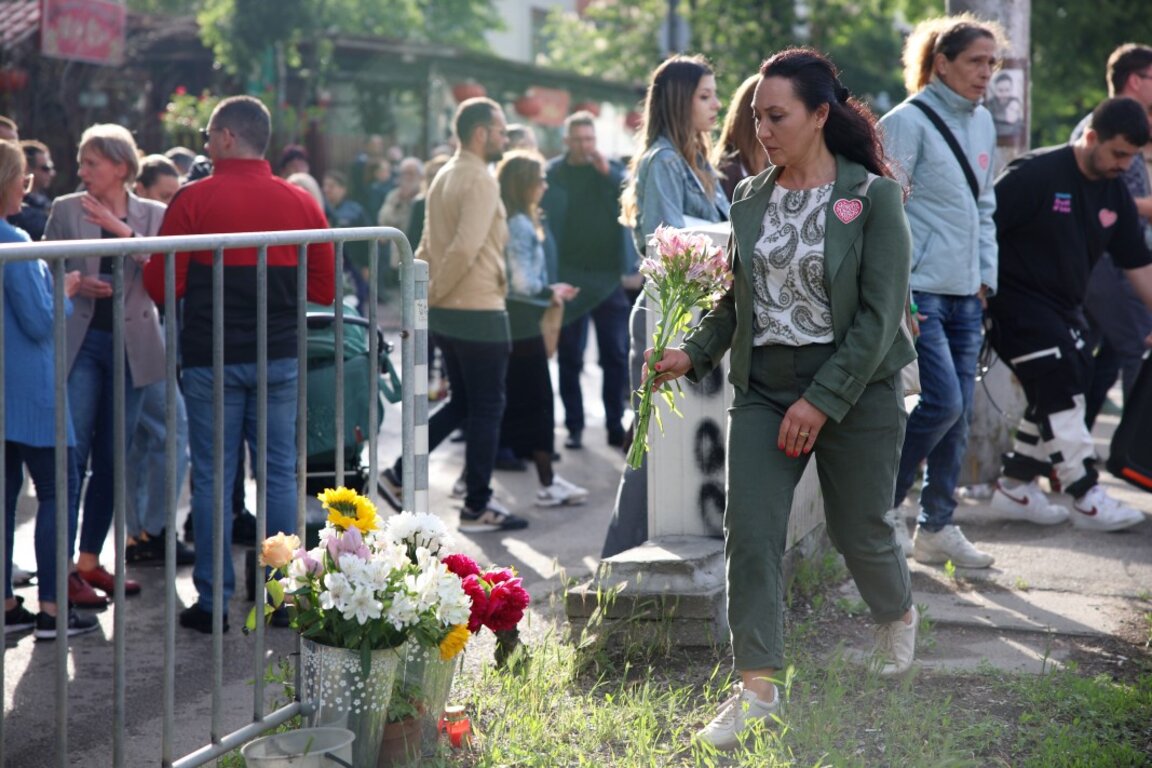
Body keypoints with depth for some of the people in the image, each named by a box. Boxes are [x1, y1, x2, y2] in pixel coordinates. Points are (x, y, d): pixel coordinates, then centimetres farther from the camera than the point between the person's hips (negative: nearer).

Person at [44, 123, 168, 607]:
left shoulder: (153, 215, 5)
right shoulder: (66, 210, 4)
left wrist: (124, 231, -21)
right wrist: (76, 285, -12)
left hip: (130, 348, 2)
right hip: (79, 343, -2)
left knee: (111, 459, 8)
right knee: (72, 455, -8)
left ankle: (90, 560, 19)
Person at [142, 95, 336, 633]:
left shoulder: (193, 200, -8)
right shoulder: (299, 202, 1)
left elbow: (161, 286, -8)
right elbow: (324, 288, 5)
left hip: (211, 359, -3)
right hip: (279, 357, 3)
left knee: (212, 479, 3)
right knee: (280, 475, 8)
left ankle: (213, 601, 5)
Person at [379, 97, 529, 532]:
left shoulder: (445, 177, 13)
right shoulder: (480, 181, -16)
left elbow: (429, 246, 15)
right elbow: (466, 248, -25)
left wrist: (423, 296, 13)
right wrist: (433, 293, -14)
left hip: (446, 314, 9)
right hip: (480, 313, -9)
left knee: (461, 404, 18)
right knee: (486, 409, 1)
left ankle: (399, 475, 15)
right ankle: (477, 509, 7)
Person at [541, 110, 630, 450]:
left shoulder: (612, 168, 4)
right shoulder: (552, 173, 0)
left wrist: (607, 173, -19)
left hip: (609, 276, 1)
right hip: (568, 278, -1)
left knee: (616, 355, 4)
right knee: (570, 358, 5)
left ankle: (616, 425, 12)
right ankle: (574, 426, 12)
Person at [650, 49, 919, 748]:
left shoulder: (873, 196, -10)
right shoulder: (751, 199, 6)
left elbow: (880, 315, -14)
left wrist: (821, 400, -18)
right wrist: (695, 354, -1)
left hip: (855, 388, -4)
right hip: (764, 387, 4)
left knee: (859, 531, 11)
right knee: (750, 533, -8)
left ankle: (899, 614, 44)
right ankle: (758, 687, -4)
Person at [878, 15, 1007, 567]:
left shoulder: (982, 123, 13)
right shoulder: (908, 122, -9)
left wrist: (986, 277, 13)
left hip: (964, 293, 7)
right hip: (919, 290, -7)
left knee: (959, 414, 7)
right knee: (941, 402, -14)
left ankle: (937, 527, 16)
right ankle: (884, 504, 4)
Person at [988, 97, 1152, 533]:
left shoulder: (1115, 194, 5)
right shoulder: (1035, 175, -18)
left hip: (1064, 308, 9)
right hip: (1017, 302, -9)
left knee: (1064, 394, 8)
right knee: (1060, 392, -13)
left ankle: (1015, 488, 20)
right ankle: (1086, 498, -8)